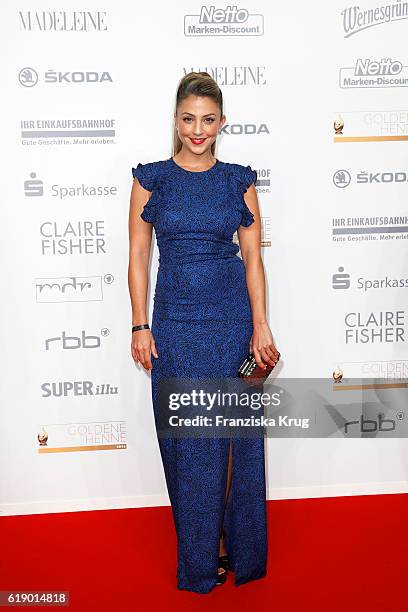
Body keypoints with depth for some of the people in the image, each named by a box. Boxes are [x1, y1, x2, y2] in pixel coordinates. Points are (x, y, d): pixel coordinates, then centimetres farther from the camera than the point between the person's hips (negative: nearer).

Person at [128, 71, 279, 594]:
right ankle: (199, 556, 24)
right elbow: (138, 256, 2)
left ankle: (237, 545, 26)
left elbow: (253, 258, 3)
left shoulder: (239, 180, 4)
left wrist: (261, 326, -4)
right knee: (188, 439, 7)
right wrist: (140, 327, -3)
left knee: (236, 435, 6)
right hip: (177, 323, 0)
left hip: (233, 319, 1)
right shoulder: (151, 178, 2)